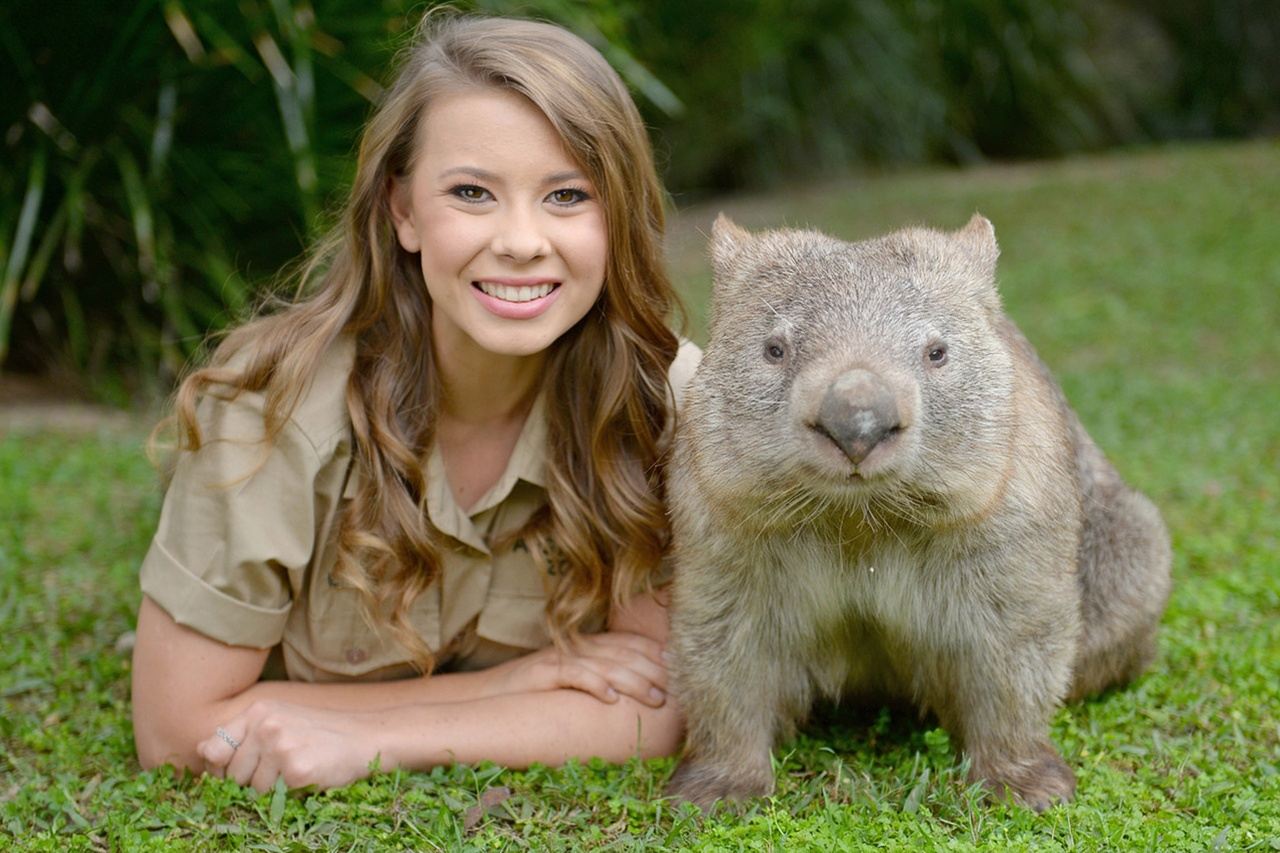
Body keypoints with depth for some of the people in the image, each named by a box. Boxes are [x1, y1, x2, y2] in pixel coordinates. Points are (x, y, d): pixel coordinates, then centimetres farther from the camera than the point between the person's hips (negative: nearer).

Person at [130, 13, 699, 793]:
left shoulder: (665, 398, -20)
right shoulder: (279, 400, -26)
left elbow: (658, 713, -19)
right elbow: (178, 729, -22)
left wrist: (366, 742, -31)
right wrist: (506, 685, -25)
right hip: (297, 819, -1)